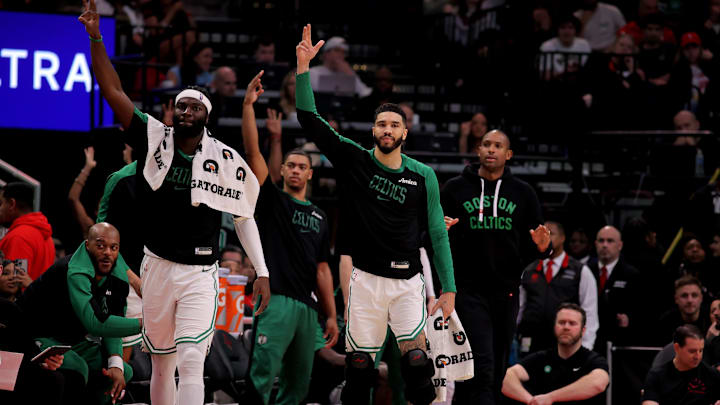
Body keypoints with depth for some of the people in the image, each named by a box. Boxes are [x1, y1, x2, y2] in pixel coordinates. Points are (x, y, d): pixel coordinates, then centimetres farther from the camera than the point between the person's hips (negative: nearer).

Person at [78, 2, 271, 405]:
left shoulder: (225, 159, -3)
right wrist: (96, 38, -17)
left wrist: (262, 272, 1)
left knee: (191, 363, -16)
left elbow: (244, 217, 6)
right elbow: (113, 92, -7)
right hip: (158, 267, 2)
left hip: (201, 275, -2)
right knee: (161, 363, 11)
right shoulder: (155, 139, -1)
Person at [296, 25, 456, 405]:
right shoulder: (354, 160, 3)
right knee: (358, 367, 0)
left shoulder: (423, 176, 5)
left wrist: (448, 289, 4)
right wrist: (303, 66, -13)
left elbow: (437, 234, 8)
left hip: (408, 281, 0)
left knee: (416, 362, -14)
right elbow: (309, 119, -3)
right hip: (366, 279, 0)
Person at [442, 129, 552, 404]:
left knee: (497, 371, 6)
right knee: (481, 368, -16)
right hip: (469, 291, -3)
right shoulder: (455, 189, 5)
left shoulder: (523, 193, 11)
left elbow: (529, 249, 13)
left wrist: (542, 248, -11)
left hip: (506, 292, 3)